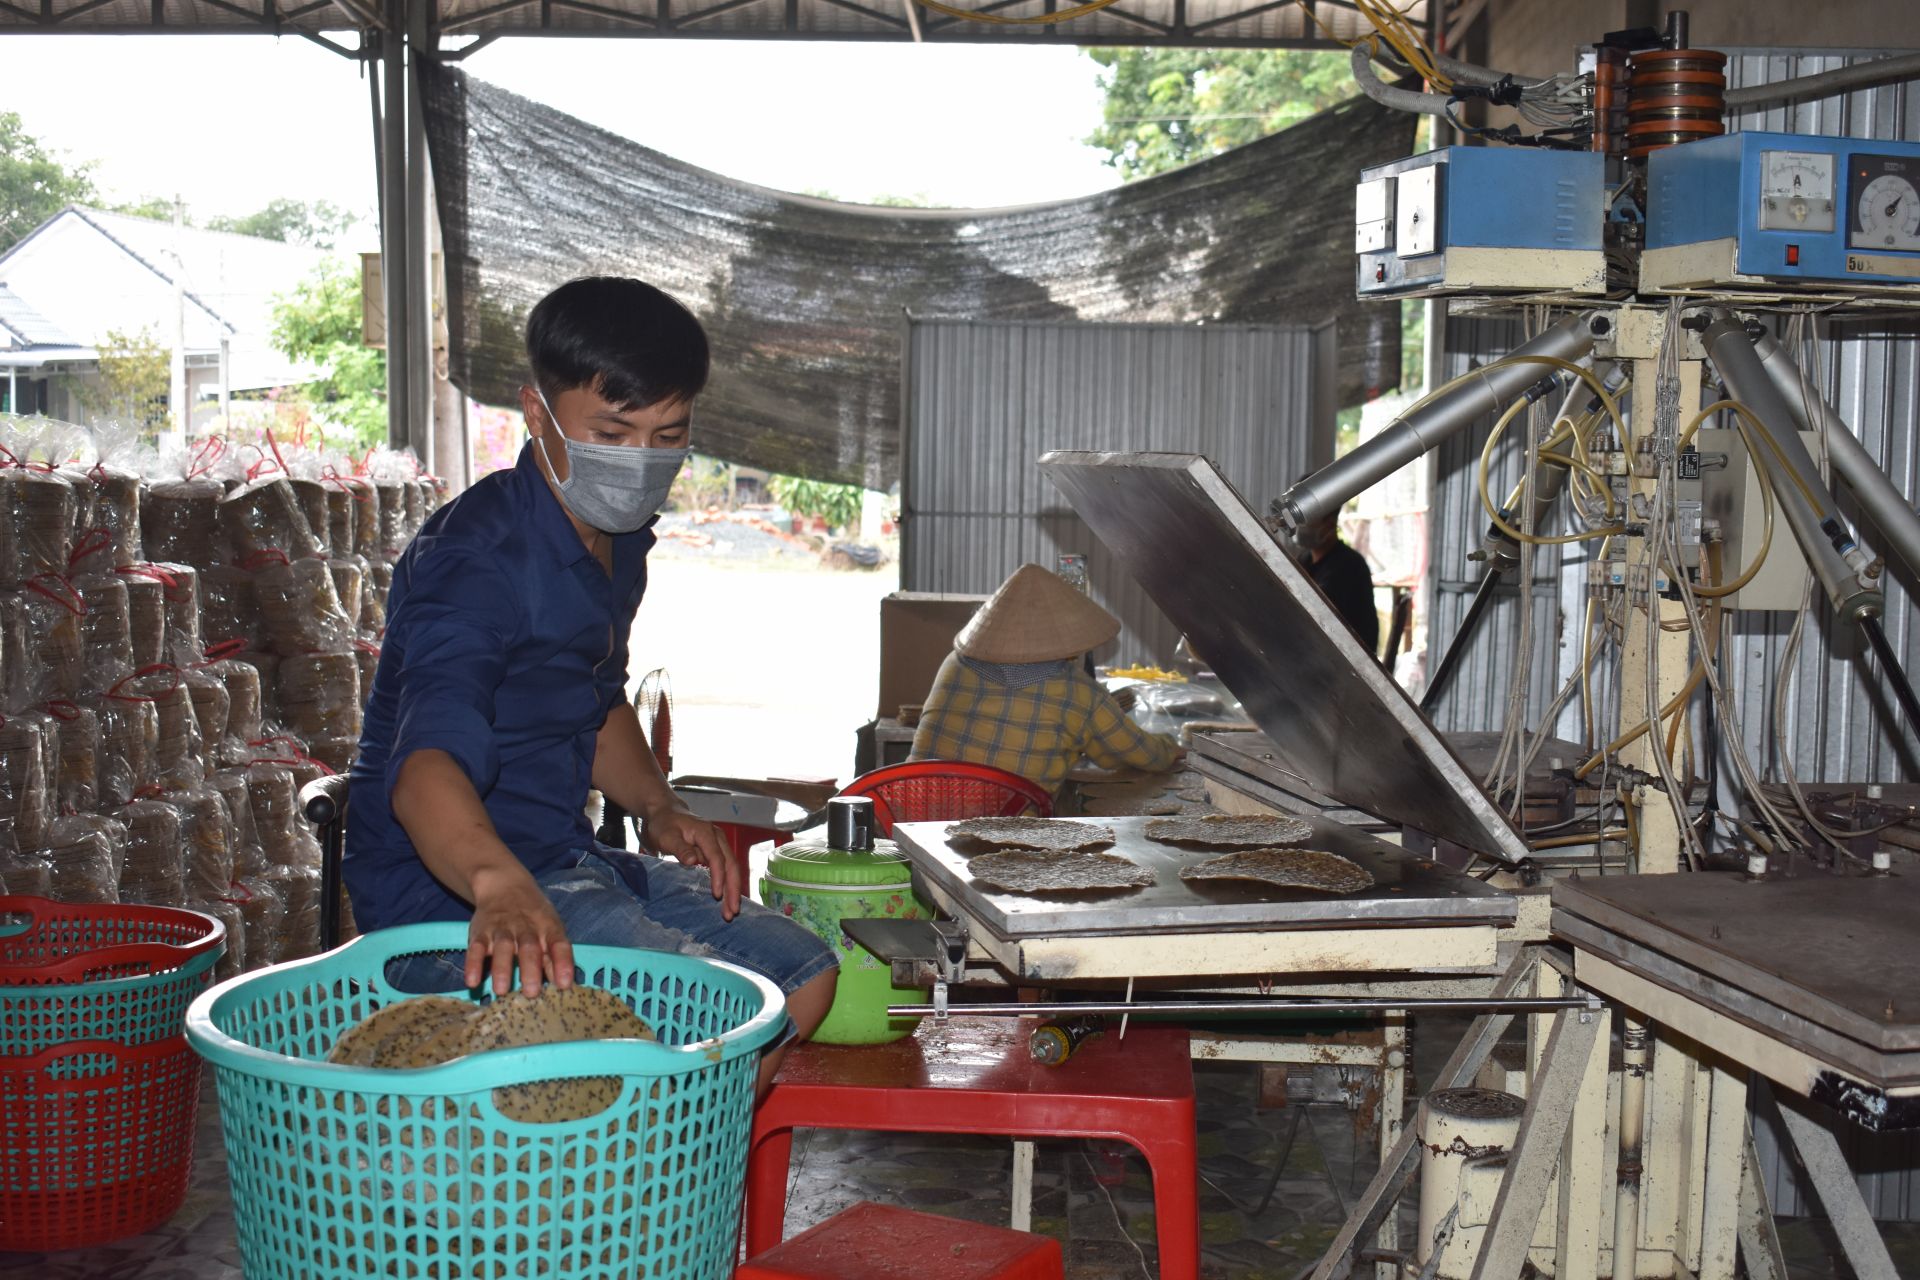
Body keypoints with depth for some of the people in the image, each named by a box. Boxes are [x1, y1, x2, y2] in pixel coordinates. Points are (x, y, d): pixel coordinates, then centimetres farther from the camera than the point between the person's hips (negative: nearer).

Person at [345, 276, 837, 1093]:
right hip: (448, 888, -9)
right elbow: (428, 757, -40)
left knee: (803, 977, 10)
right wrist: (498, 882, -59)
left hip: (565, 863, 10)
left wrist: (655, 806, 6)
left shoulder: (619, 540, 7)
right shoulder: (479, 558, -23)